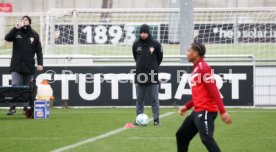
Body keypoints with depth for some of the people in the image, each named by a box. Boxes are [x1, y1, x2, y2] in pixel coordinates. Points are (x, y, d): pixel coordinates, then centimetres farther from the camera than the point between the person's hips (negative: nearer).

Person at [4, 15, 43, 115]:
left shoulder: (34, 35, 7)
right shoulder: (16, 33, 6)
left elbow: (39, 51, 6)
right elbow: (7, 38, -12)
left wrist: (40, 63, -4)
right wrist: (16, 28, -21)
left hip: (29, 66, 1)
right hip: (16, 66, -1)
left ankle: (26, 107, 14)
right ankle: (13, 108, -10)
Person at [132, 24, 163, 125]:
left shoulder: (155, 44, -4)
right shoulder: (136, 44, 2)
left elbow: (160, 58, 9)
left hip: (152, 75, -2)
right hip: (140, 75, 2)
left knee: (154, 99, -1)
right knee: (139, 99, 6)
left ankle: (156, 119, 2)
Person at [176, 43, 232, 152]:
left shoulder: (203, 68, -12)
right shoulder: (196, 69, 17)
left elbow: (214, 90, -19)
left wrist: (222, 112, -25)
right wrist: (186, 106, 22)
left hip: (205, 111, -10)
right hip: (198, 111, 10)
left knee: (206, 139, -22)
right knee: (181, 135, 16)